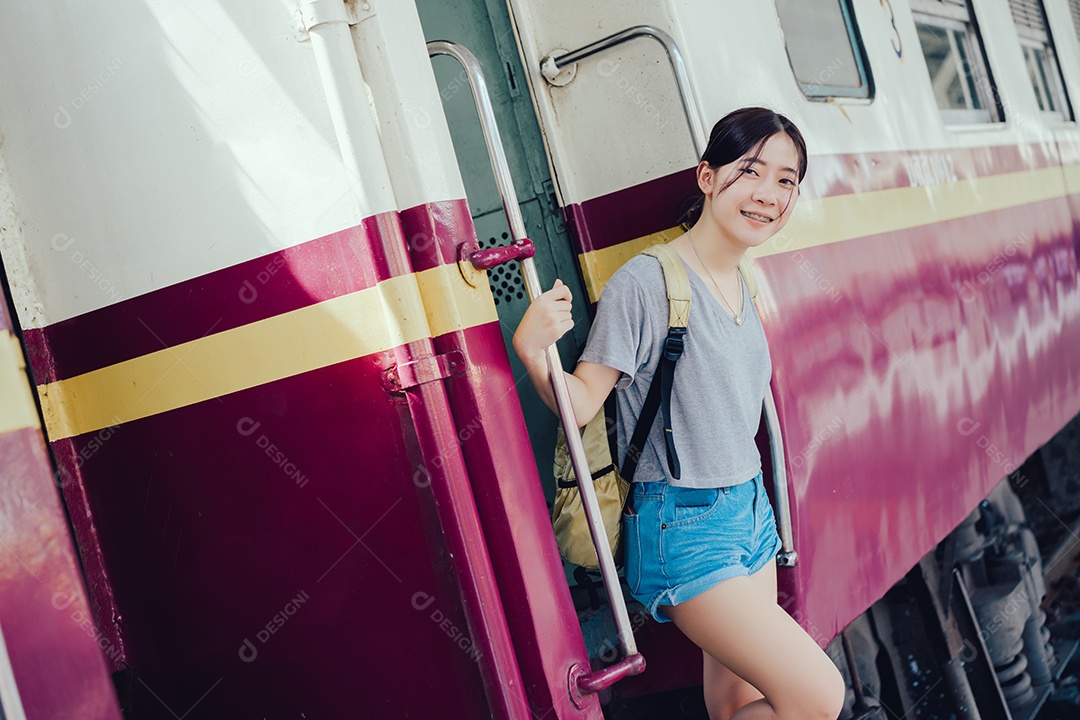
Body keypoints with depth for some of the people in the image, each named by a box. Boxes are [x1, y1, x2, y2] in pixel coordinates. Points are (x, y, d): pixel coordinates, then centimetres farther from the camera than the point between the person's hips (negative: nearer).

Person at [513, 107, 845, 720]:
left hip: (748, 508, 8)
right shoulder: (646, 283, -17)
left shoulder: (743, 287, 7)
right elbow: (581, 403, -17)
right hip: (682, 527, -8)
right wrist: (532, 350, -32)